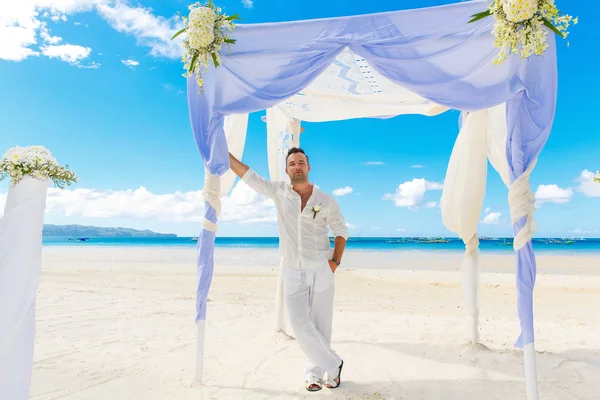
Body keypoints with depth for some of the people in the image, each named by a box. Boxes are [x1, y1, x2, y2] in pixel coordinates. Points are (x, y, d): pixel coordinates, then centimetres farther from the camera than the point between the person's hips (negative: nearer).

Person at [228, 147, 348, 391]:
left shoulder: (326, 200, -4)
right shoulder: (279, 192, -1)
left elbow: (341, 230, 4)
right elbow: (247, 175, 0)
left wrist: (335, 261, -5)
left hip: (321, 270, -1)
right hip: (293, 272, 1)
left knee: (320, 324, 6)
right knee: (300, 324, -3)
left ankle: (314, 372, 25)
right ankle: (332, 364, 15)